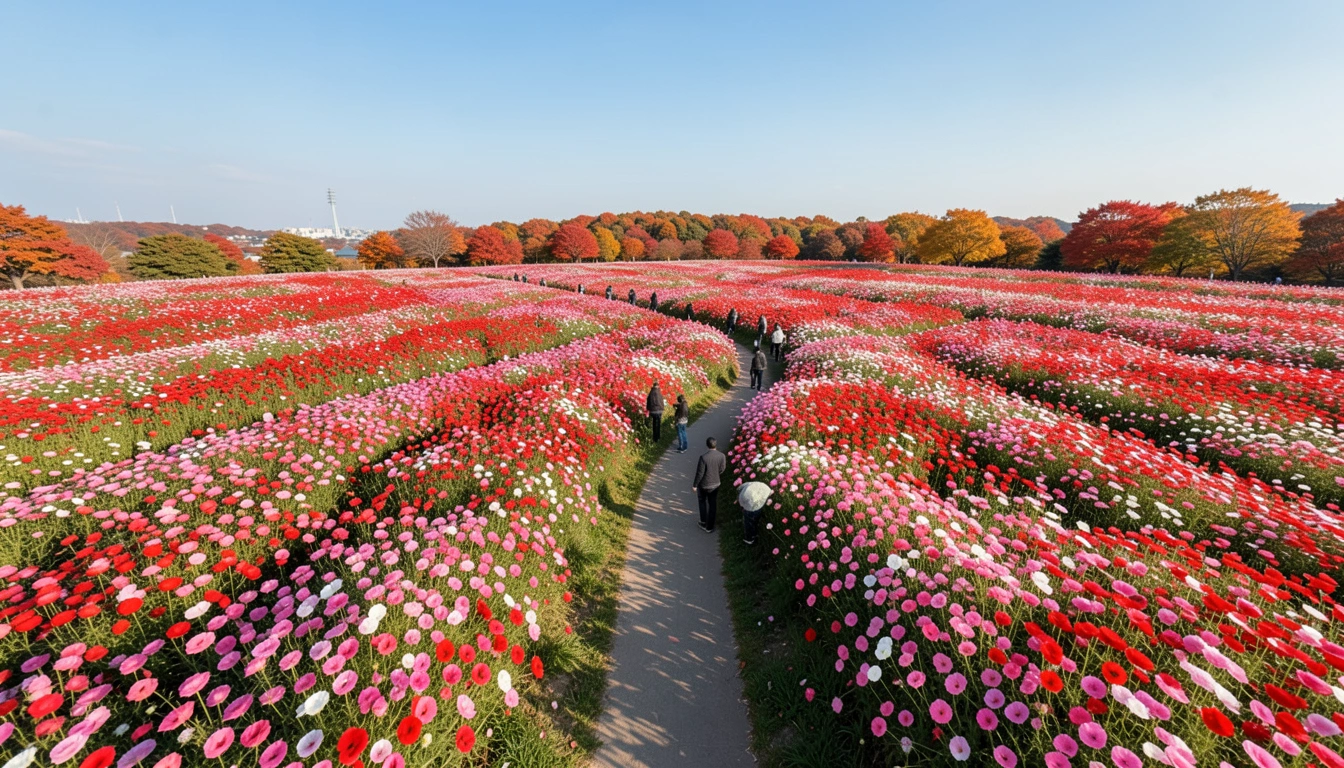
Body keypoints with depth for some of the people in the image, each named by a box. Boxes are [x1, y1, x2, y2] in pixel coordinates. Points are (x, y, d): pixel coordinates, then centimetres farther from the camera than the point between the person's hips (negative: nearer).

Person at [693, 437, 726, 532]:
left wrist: (695, 485, -6)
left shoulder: (703, 457, -27)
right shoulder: (722, 456, -15)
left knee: (702, 502, 23)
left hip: (704, 484, -3)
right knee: (712, 505, 17)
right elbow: (721, 470, -3)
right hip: (715, 484, 3)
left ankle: (704, 522, 33)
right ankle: (709, 527, 27)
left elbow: (700, 473, -20)